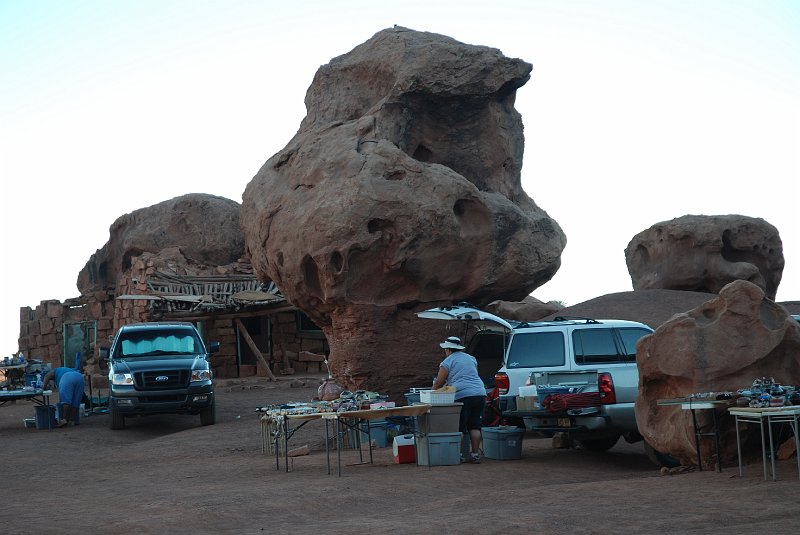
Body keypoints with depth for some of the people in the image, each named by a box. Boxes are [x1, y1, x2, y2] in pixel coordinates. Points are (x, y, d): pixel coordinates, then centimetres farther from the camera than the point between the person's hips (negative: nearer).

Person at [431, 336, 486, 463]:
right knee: (475, 426, 9)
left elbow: (439, 383, 0)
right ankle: (475, 454, 7)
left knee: (460, 428, -1)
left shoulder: (447, 362, 1)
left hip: (463, 396, -6)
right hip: (480, 394, 6)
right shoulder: (471, 358, 21)